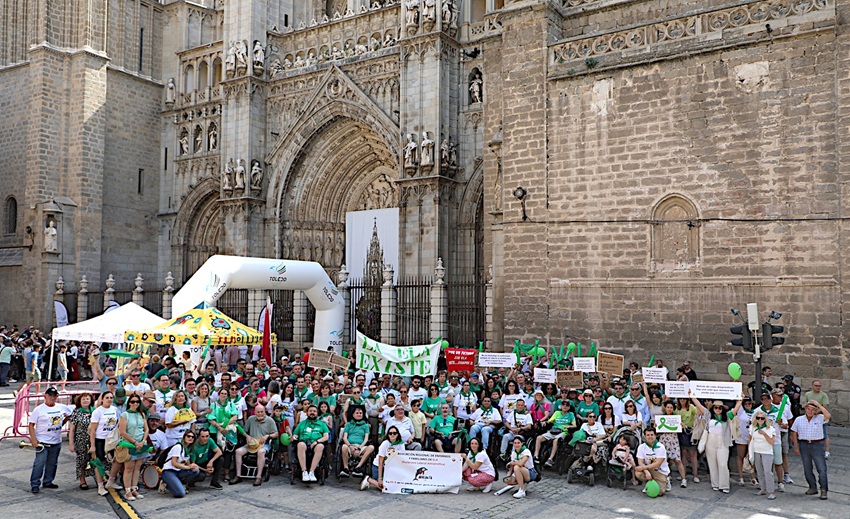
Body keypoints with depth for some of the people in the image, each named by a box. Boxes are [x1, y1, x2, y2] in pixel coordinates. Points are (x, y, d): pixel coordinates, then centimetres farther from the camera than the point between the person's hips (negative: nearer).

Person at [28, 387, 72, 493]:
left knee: (52, 463, 13)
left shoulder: (62, 408, 3)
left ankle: (48, 482, 26)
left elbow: (71, 414, 21)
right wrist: (33, 439, -15)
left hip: (57, 442, 5)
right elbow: (31, 425, -7)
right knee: (39, 463, -7)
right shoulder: (39, 409, -8)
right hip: (42, 442, -5)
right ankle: (34, 484, 2)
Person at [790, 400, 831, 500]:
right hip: (804, 445, 3)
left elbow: (828, 415, -23)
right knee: (807, 469, 9)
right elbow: (794, 433, 9)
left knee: (822, 469, -5)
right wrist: (796, 447, 3)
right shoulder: (799, 419, 6)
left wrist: (819, 404, -17)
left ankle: (824, 490, 3)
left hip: (817, 445, -3)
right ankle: (813, 488, 21)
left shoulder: (819, 418, -1)